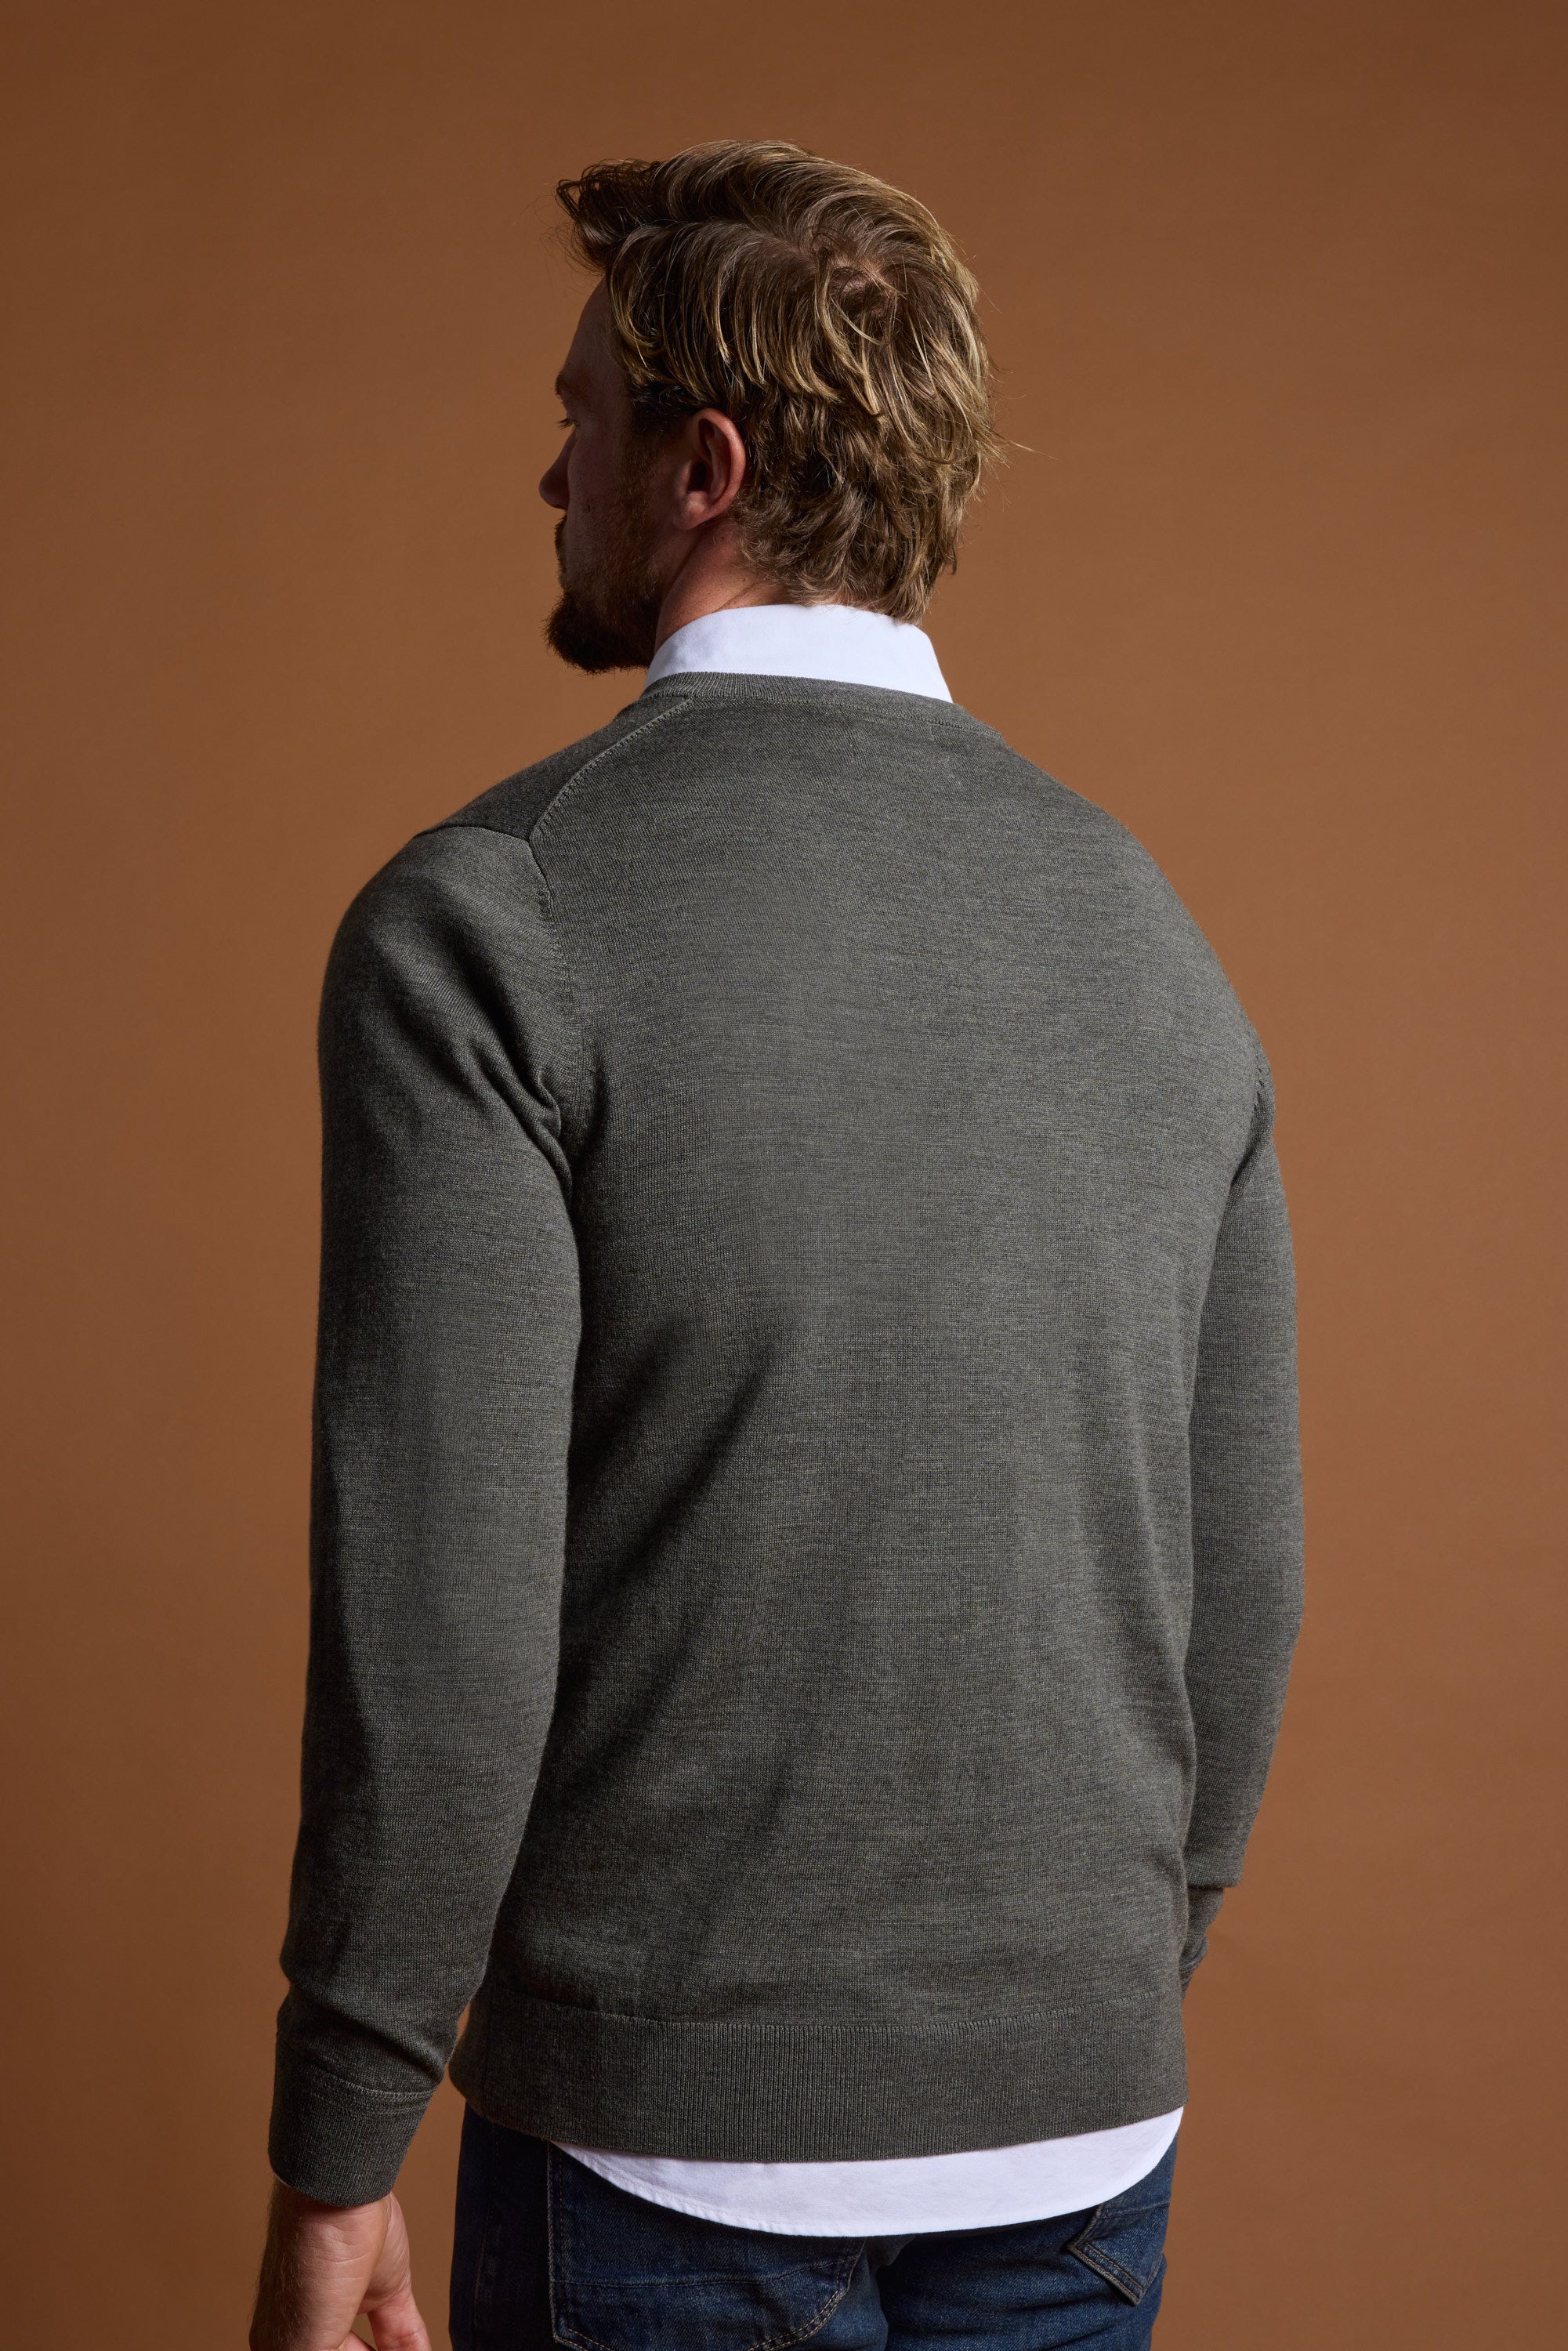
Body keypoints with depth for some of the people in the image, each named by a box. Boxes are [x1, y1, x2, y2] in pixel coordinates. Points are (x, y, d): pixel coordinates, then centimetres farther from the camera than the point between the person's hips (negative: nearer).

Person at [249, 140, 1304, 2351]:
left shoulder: (489, 919, -14)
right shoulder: (1148, 931, 3)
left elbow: (442, 1608, -18)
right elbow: (1243, 1586, 7)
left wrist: (333, 2164, -6)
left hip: (676, 2142, -4)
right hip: (1081, 2133, 5)